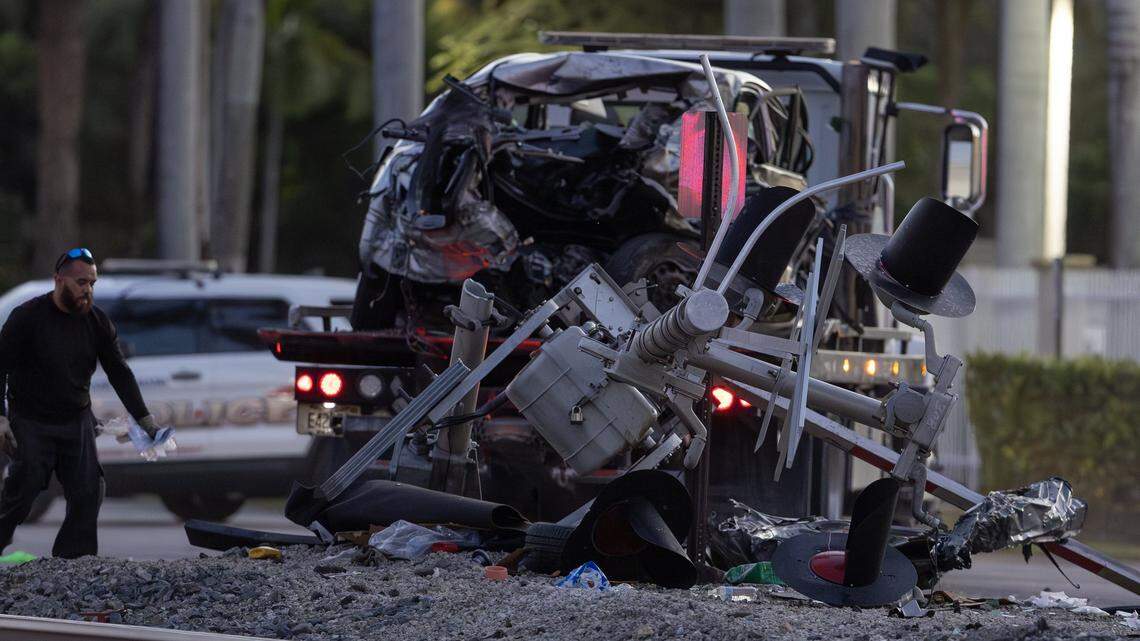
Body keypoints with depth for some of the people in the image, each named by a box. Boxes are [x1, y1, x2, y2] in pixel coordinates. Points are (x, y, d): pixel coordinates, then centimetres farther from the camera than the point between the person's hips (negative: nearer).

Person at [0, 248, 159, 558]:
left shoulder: (97, 322, 3)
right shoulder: (28, 317, -10)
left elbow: (119, 372, 6)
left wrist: (144, 418, -2)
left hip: (77, 422, 4)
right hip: (31, 424, -4)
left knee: (88, 493, -4)